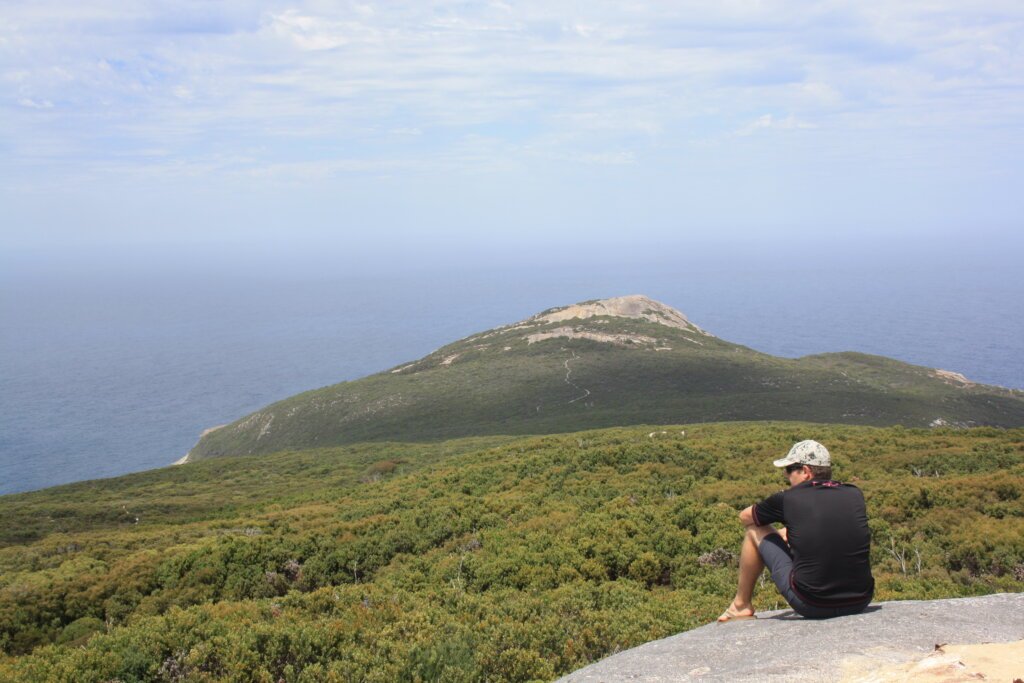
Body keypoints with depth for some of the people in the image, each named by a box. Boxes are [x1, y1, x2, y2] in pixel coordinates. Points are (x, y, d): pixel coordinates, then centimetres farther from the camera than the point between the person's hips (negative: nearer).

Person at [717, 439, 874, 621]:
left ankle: (741, 606, 26)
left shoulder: (788, 499, -4)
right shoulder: (855, 495, 5)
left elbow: (745, 517, 17)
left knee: (755, 531, 13)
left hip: (811, 606, -4)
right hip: (860, 603, 4)